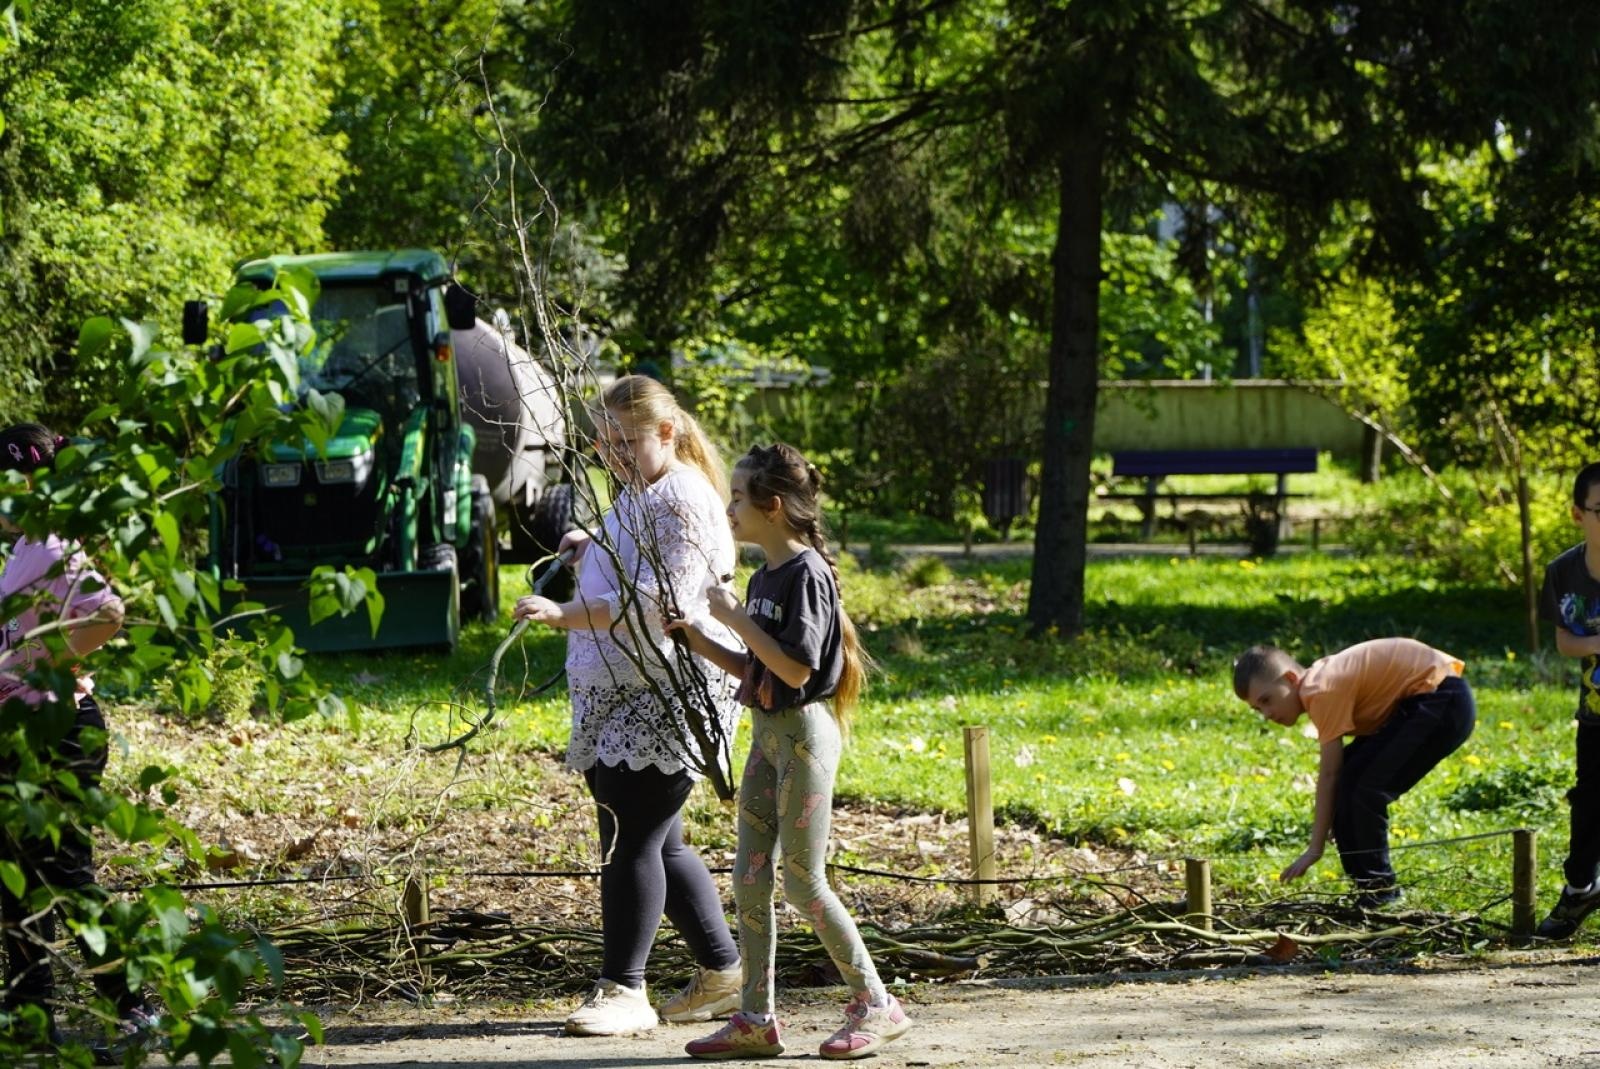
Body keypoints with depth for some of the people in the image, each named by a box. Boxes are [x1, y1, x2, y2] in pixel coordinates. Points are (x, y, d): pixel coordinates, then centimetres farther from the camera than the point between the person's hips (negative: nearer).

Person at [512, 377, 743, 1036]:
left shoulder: (682, 501, -14)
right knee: (660, 843, 13)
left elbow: (656, 603, -23)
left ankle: (623, 991, -9)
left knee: (632, 839, -11)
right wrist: (589, 550, 14)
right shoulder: (637, 495, 18)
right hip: (620, 699, 11)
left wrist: (565, 615, -30)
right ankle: (722, 975, 22)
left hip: (665, 700, -11)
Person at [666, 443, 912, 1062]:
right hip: (767, 734, 9)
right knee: (750, 877, 5)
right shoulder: (764, 578, 13)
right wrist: (700, 640, 7)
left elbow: (795, 668, -21)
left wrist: (735, 618, -17)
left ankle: (876, 1005, 6)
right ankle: (756, 1019, 9)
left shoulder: (806, 574, -15)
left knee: (803, 881, -5)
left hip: (804, 734, -9)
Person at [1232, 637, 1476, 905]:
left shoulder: (1323, 691, -21)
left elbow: (1328, 774, -20)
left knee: (1369, 789, -16)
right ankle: (1364, 887, 13)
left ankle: (1380, 893, -4)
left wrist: (1315, 849, -18)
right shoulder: (1319, 682, 8)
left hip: (1445, 702, -10)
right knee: (1349, 776, 7)